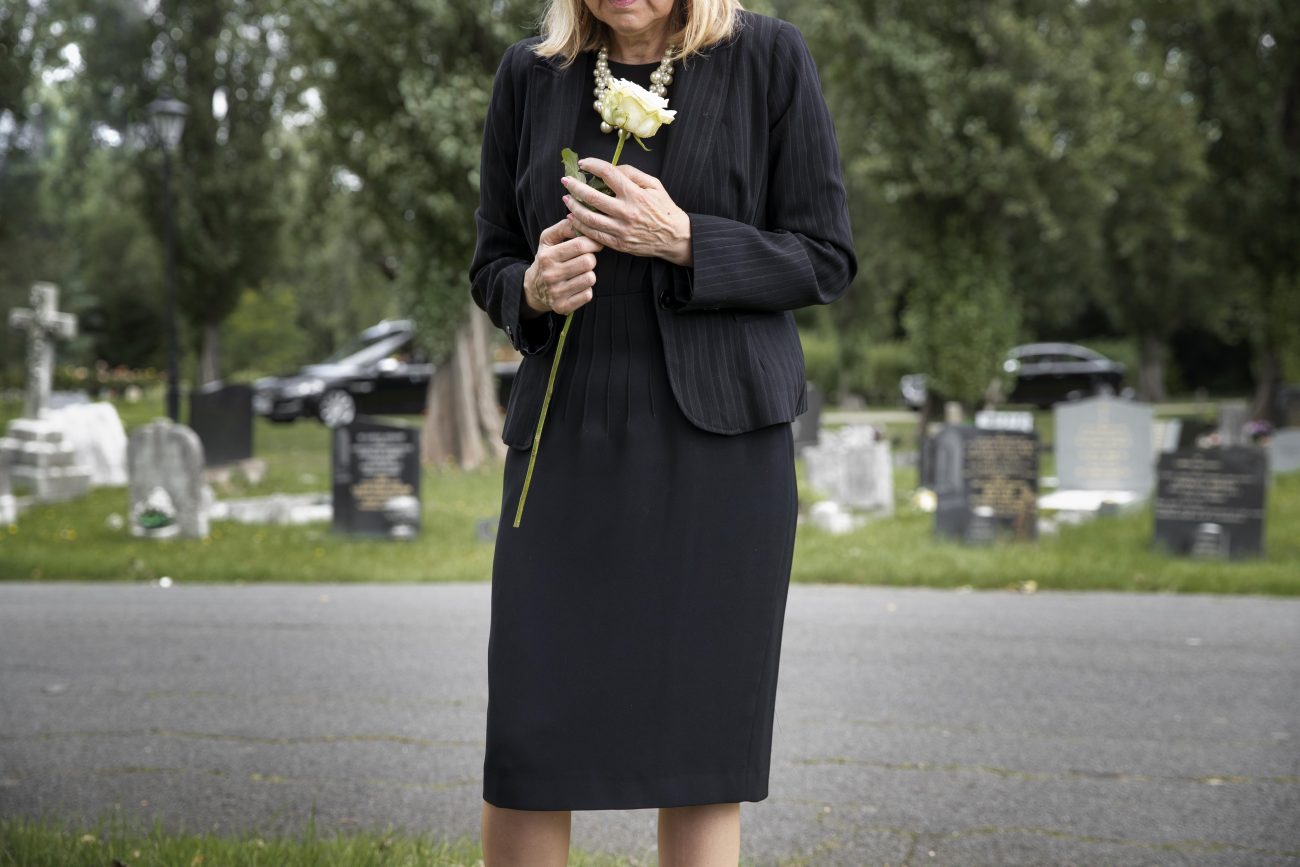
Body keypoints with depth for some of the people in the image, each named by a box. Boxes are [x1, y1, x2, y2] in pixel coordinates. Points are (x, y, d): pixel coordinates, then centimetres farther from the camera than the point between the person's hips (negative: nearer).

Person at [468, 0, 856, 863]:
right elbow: (492, 267, 12)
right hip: (569, 435, 2)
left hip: (719, 435, -2)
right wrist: (535, 287, -11)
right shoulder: (531, 74, 6)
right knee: (525, 755, -2)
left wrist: (683, 240, -16)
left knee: (702, 749, 1)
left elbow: (827, 260, -1)